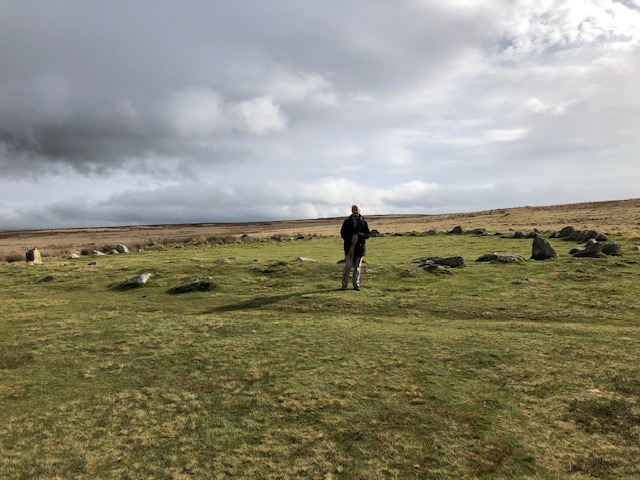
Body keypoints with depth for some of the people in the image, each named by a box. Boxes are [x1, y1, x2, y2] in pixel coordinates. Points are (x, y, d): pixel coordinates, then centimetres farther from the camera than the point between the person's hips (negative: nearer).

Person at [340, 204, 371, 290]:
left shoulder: (363, 222, 6)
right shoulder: (347, 221, 6)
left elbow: (368, 234, 4)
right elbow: (342, 233, 5)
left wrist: (358, 235, -14)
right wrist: (350, 239, -11)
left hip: (359, 247, 1)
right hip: (349, 246, -1)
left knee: (357, 267, 5)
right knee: (348, 266, -7)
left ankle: (356, 285, 13)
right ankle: (344, 284, 2)